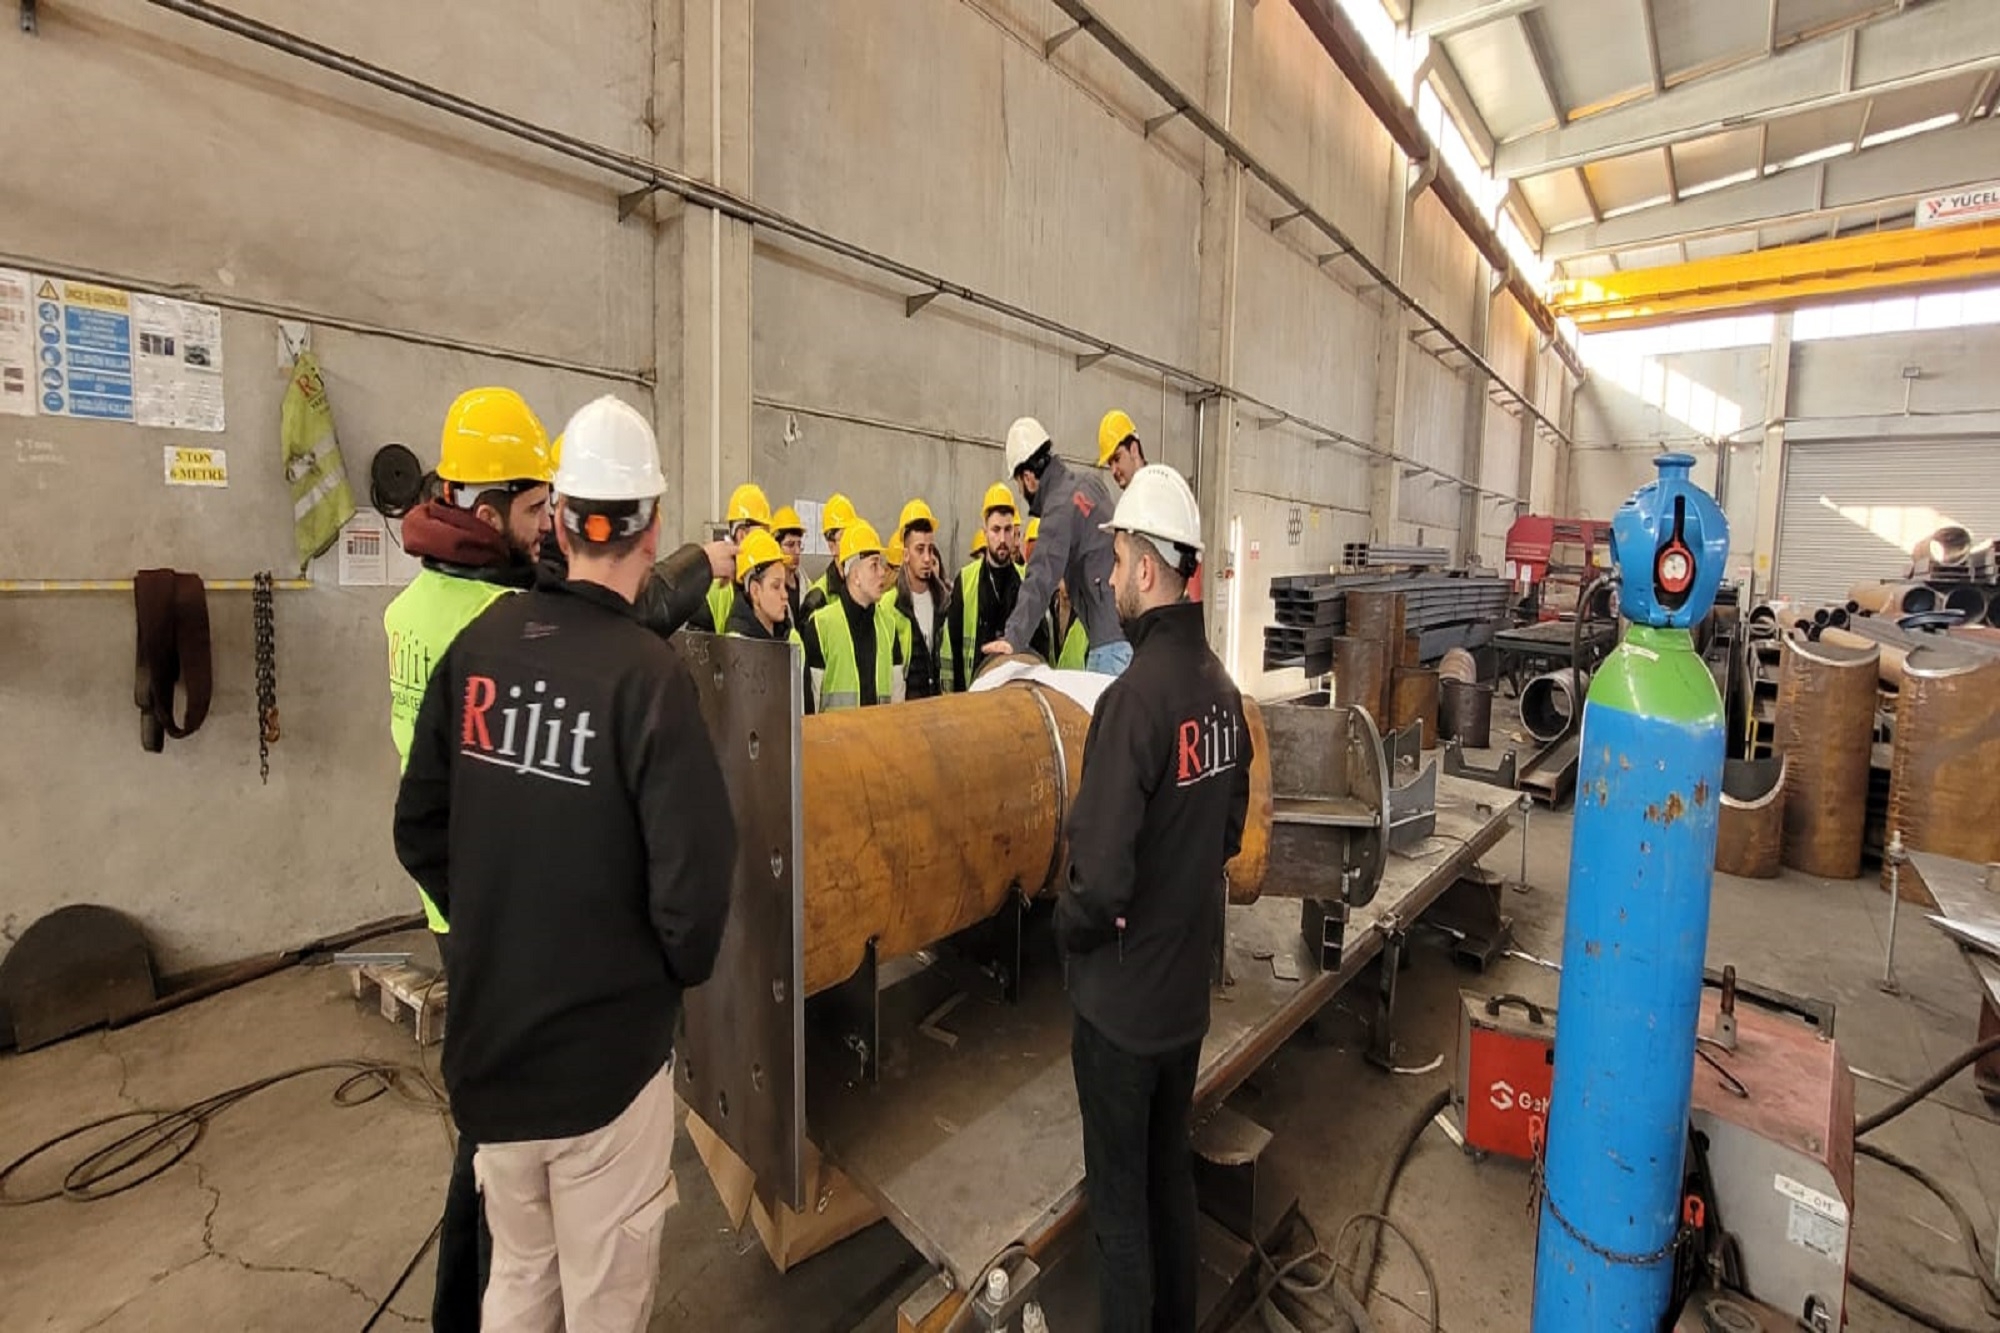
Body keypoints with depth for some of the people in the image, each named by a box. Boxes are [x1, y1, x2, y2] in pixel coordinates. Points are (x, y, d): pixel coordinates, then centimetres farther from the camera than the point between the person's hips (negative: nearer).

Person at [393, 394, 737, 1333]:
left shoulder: (478, 645, -5)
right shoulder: (647, 672, -22)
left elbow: (419, 831, 3)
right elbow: (692, 870, -23)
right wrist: (682, 968, -2)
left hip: (487, 1032, 5)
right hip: (608, 1040, -5)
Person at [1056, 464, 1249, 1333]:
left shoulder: (1134, 699, -26)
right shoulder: (1221, 688, -2)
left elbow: (1100, 876, -27)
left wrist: (1067, 926, -8)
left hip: (1122, 998, -7)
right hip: (1189, 985, 8)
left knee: (1121, 1202, 14)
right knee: (1172, 1174, 26)